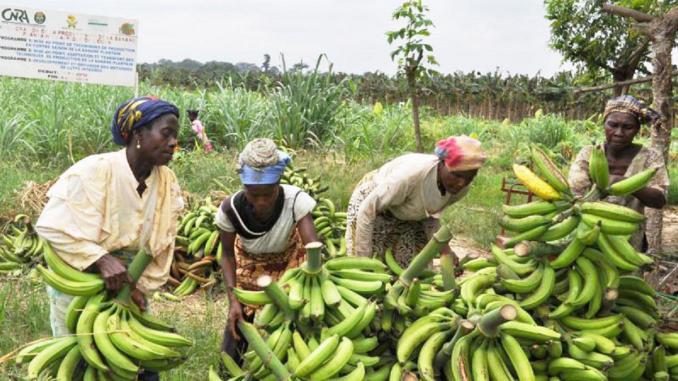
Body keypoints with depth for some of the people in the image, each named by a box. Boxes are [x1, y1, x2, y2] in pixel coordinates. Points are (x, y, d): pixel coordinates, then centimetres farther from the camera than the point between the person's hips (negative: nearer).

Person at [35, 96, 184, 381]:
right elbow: (53, 227, -26)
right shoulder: (95, 171, -24)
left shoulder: (168, 183, -7)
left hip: (130, 284, 5)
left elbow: (162, 246, -1)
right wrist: (101, 259, -34)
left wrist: (142, 286, -10)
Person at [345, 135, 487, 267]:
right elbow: (368, 210, -31)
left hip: (411, 217, 5)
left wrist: (443, 246, -19)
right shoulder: (411, 174, -41)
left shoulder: (461, 189, -21)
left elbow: (430, 214, -3)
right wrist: (363, 259, -26)